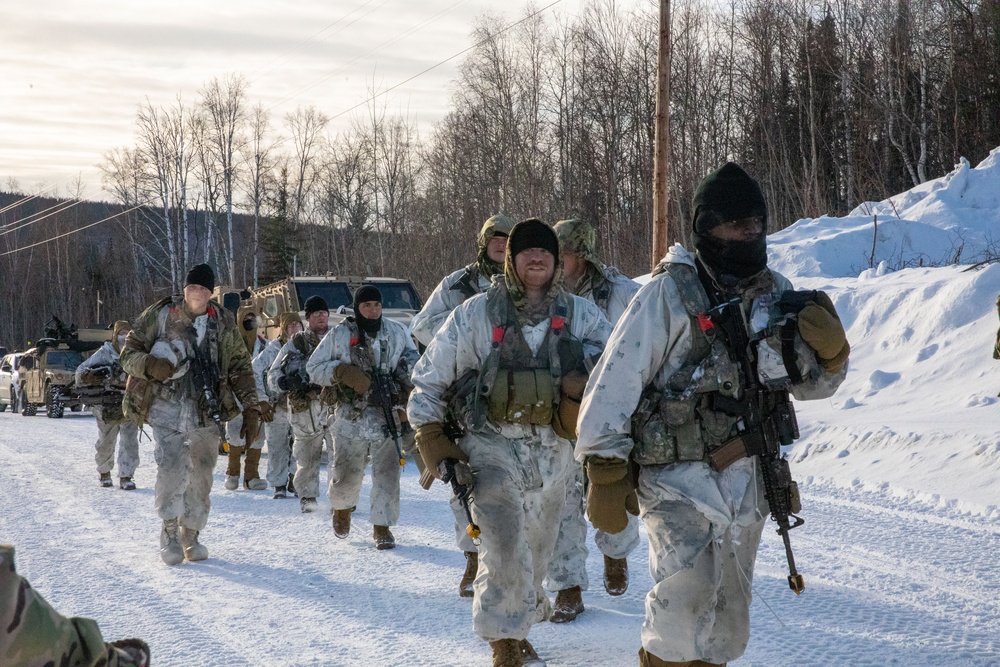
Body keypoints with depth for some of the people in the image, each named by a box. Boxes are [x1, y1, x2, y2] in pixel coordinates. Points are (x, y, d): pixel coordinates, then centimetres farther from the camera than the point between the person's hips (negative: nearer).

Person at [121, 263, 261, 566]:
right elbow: (128, 353, 4)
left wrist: (251, 409, 4)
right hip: (167, 408, -3)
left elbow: (240, 368, 12)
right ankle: (170, 532, -2)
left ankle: (191, 535, 21)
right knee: (172, 469, -19)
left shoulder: (223, 322, 8)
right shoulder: (160, 315, 1)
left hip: (207, 414, 3)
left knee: (201, 477, 6)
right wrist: (149, 364, -18)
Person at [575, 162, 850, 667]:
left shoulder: (775, 294, 7)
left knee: (727, 623, 14)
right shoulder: (669, 293, -11)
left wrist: (829, 348, -8)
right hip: (678, 479, -6)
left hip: (747, 482, 6)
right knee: (686, 600, -22)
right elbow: (615, 381, -12)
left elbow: (810, 384, 15)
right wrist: (605, 473, -14)